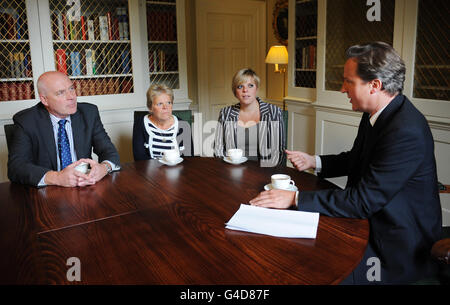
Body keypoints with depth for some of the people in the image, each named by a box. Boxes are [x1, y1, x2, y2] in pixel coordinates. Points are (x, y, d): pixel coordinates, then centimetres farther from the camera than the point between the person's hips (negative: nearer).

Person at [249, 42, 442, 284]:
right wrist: (314, 162, 4)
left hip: (398, 246, -8)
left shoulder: (407, 131, -28)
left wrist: (296, 199, -26)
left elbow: (364, 200, -28)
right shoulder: (374, 116, 1)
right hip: (368, 221, 8)